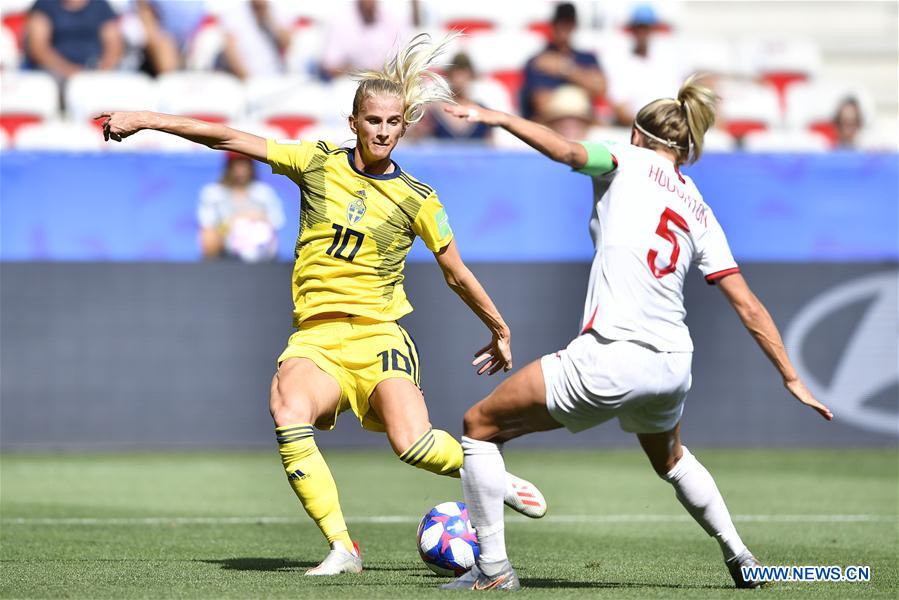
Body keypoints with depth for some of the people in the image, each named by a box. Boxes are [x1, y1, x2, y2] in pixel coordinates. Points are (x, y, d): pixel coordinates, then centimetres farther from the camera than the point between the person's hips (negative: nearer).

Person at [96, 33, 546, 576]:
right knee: (288, 414, -33)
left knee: (413, 443, -26)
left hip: (378, 336, -1)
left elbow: (458, 274, 15)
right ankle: (342, 549, -29)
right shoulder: (319, 163, 6)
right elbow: (229, 140, 8)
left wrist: (500, 330, 23)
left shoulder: (417, 200, 3)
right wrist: (146, 120, 6)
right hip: (316, 338, 1)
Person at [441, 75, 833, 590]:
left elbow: (568, 151, -14)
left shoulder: (631, 161, 6)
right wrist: (792, 379, 17)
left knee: (481, 426, 10)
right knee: (671, 458, 39)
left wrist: (498, 117, -5)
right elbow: (750, 307, 14)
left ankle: (493, 568, 4)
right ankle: (741, 559, 38)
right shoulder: (701, 214, 18)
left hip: (611, 359, -7)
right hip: (672, 365, 7)